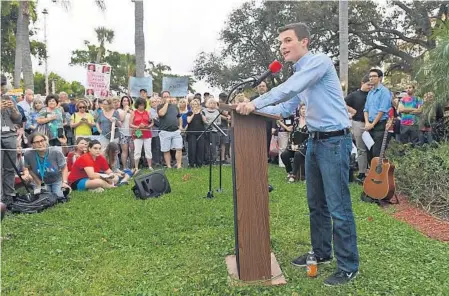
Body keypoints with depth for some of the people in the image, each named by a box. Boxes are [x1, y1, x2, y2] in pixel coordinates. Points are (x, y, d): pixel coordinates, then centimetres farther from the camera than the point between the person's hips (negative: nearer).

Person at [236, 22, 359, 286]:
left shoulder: (319, 61, -11)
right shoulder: (299, 74, 16)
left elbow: (288, 89, -23)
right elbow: (285, 109, 17)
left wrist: (255, 103, -20)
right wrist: (252, 110, 7)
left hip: (335, 141, -9)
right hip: (315, 141, 9)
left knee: (338, 207, -3)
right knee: (316, 203, 16)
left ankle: (349, 267, 11)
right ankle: (321, 253, 32)